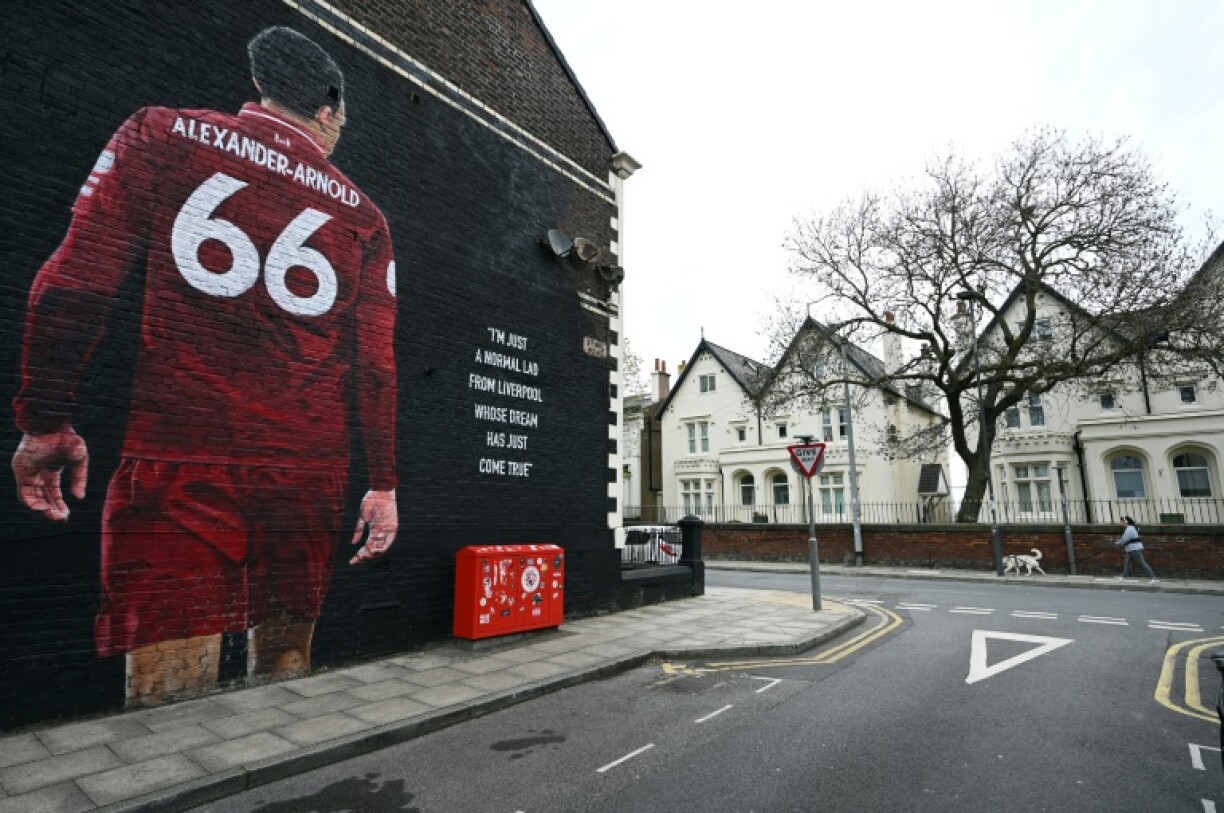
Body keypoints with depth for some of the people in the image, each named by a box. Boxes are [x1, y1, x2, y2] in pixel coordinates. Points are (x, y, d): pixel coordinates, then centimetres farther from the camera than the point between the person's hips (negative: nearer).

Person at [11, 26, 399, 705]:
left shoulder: (160, 134, 8)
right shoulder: (361, 215, 11)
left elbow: (74, 285, 0)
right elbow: (375, 360, 5)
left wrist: (46, 423, 8)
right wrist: (382, 484, 7)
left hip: (177, 463, -2)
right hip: (310, 473, 3)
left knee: (169, 694, 2)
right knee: (283, 680, 16)